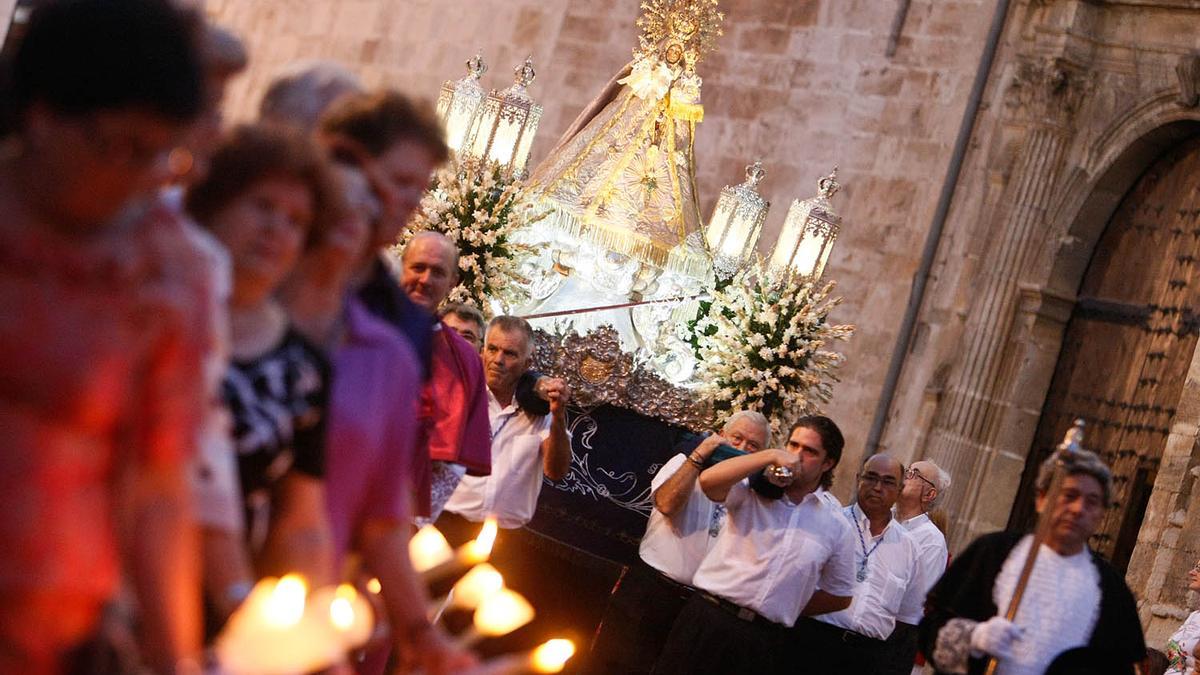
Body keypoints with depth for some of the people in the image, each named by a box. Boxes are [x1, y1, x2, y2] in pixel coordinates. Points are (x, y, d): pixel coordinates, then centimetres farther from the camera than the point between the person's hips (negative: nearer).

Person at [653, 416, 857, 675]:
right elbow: (708, 480, -18)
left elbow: (839, 595, 17)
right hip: (708, 621, -2)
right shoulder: (751, 491, 3)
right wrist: (772, 455, -17)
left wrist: (788, 609, 9)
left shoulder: (836, 527, 9)